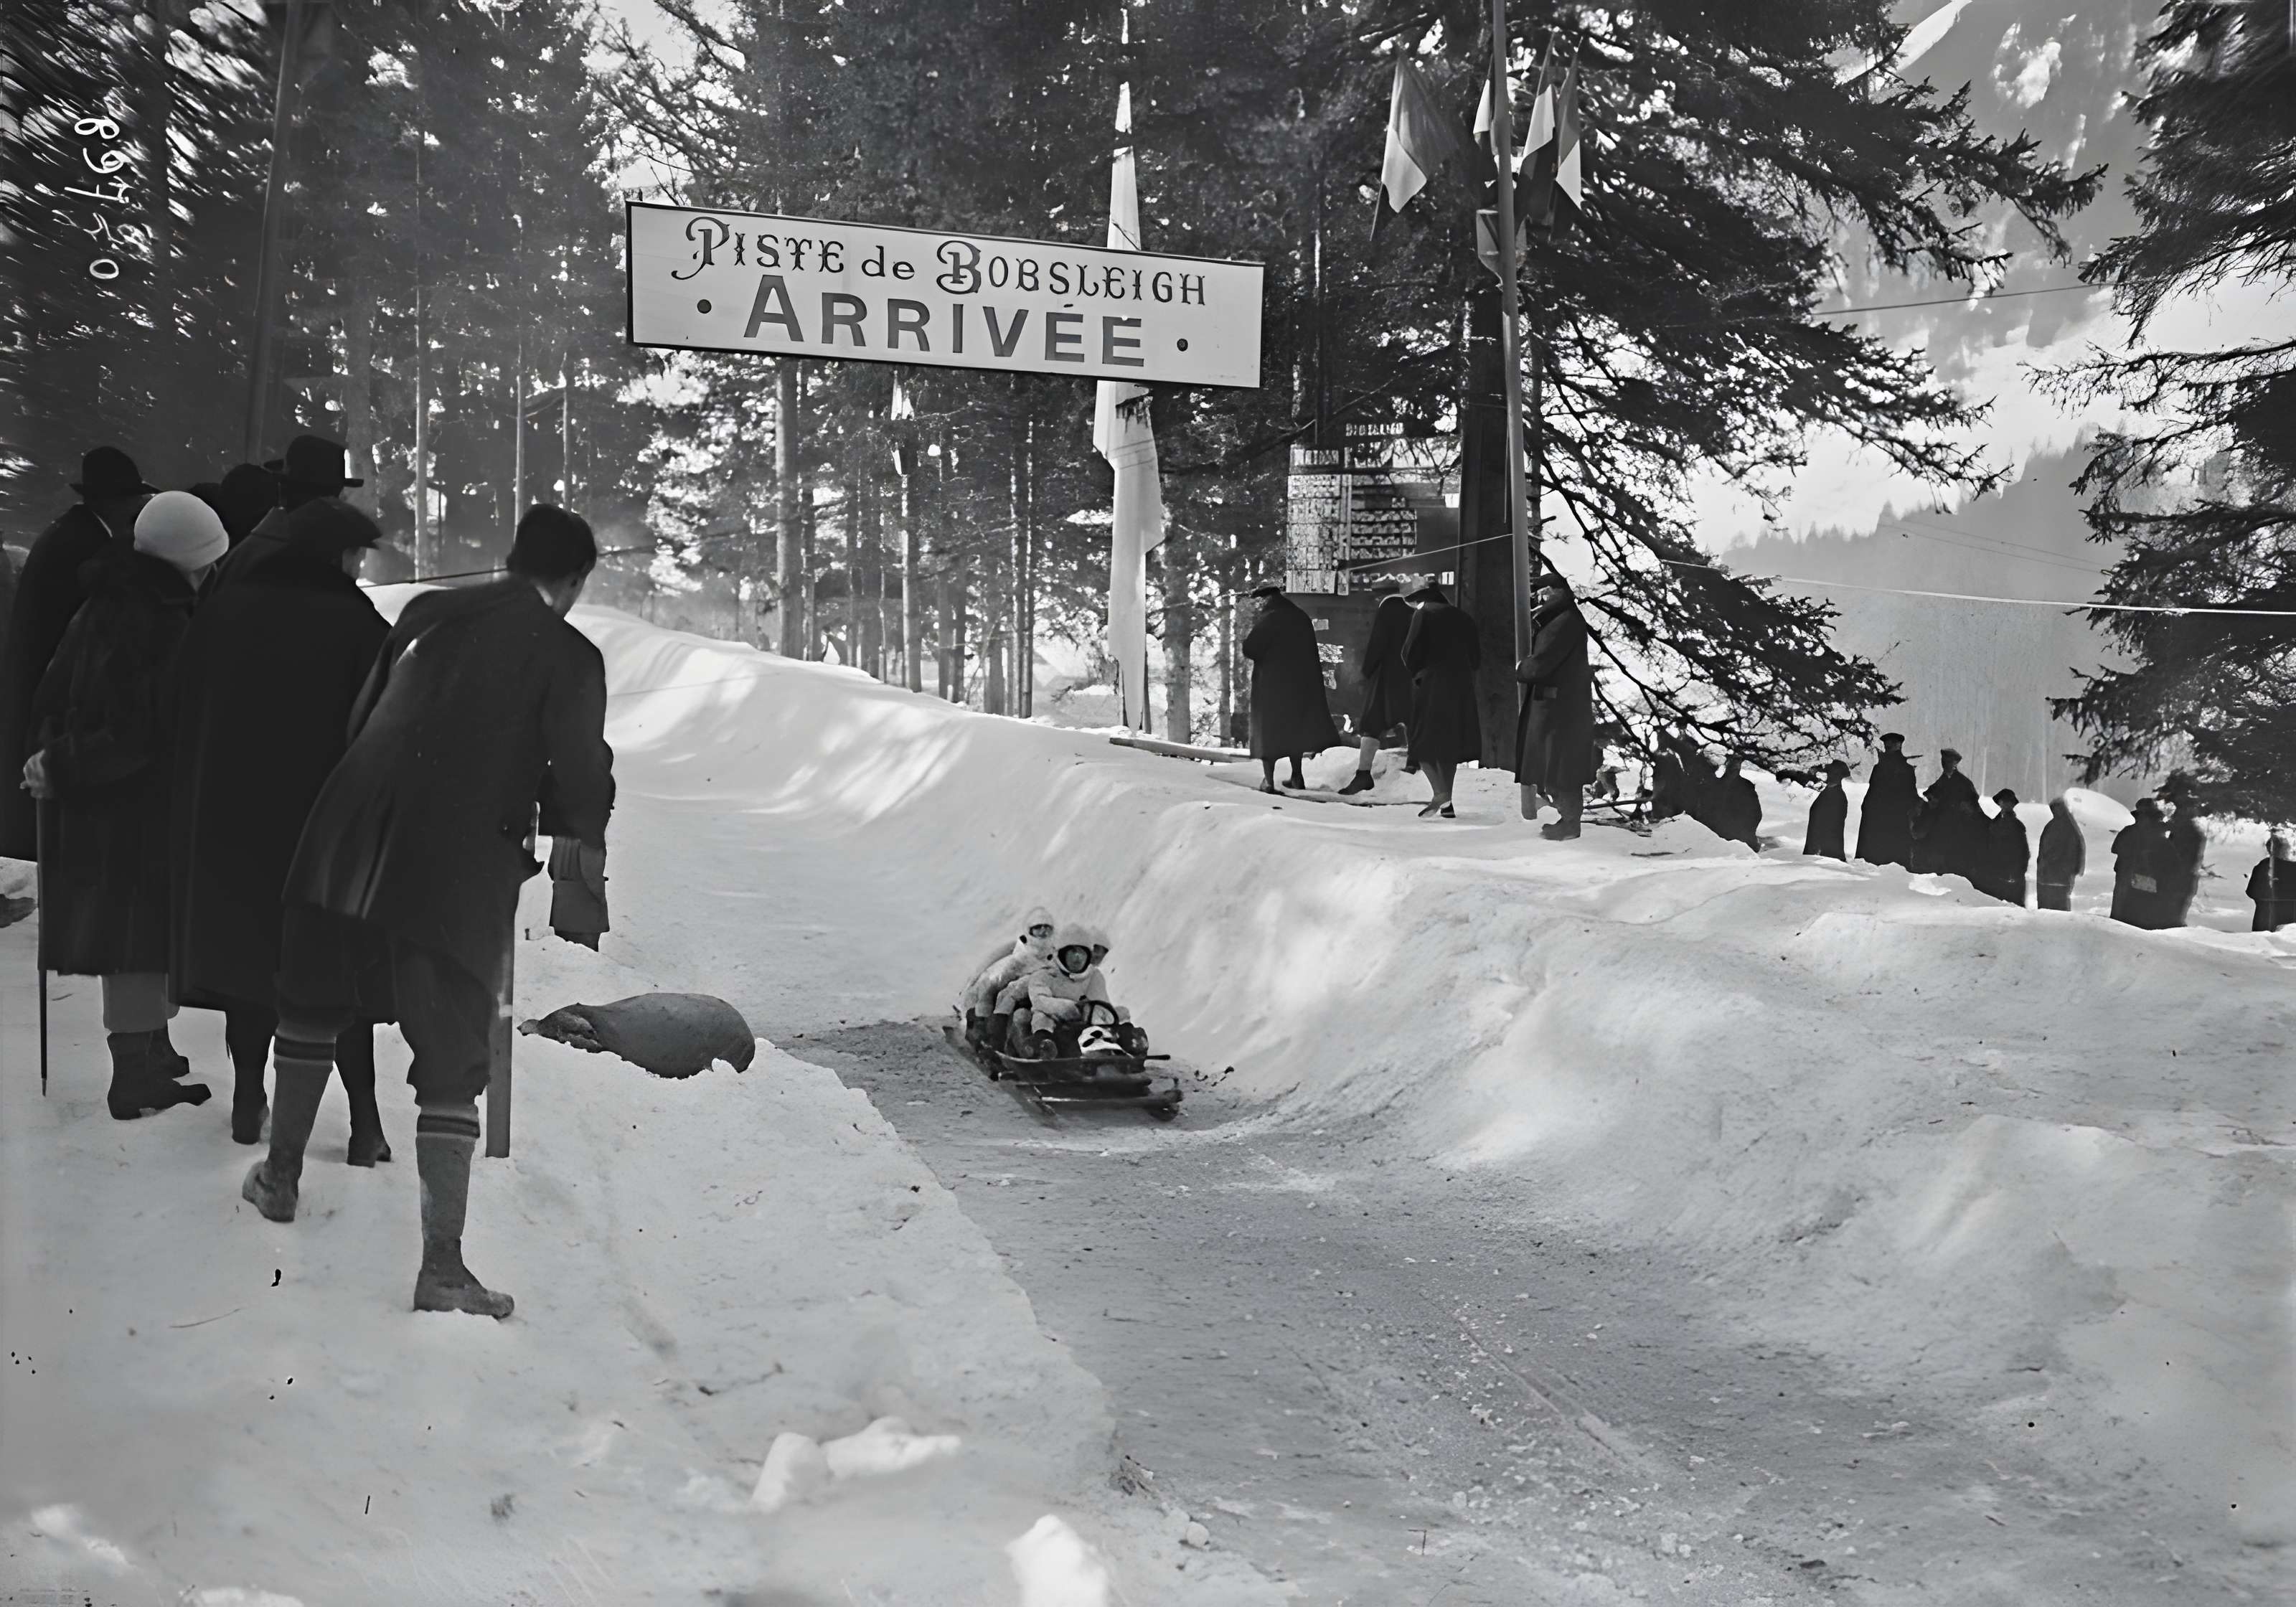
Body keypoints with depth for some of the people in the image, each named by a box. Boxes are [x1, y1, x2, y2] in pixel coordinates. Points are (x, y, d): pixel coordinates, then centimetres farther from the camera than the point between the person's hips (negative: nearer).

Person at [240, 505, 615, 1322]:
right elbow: (580, 779, -6)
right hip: (461, 874, -5)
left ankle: (279, 1176, 44)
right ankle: (442, 1268, -3)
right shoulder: (568, 656, -2)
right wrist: (578, 884, 1)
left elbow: (361, 714, 20)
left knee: (313, 1006, 26)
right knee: (451, 1061, 0)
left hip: (348, 841, 5)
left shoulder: (426, 612, 12)